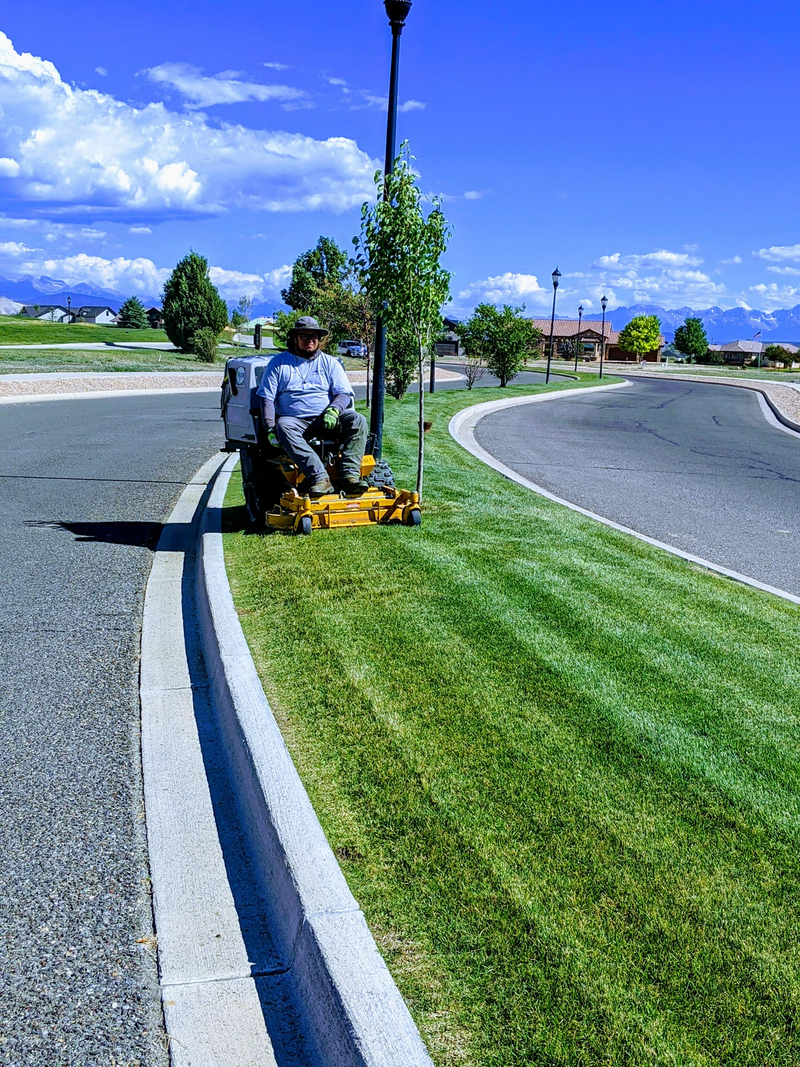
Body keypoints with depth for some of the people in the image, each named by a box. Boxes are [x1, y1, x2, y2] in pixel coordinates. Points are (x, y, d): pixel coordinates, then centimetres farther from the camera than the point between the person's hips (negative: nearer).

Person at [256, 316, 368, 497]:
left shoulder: (330, 363, 17)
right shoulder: (278, 363, 13)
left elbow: (344, 393, 9)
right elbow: (266, 397, 7)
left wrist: (334, 410, -15)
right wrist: (270, 428, -9)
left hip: (326, 420, 2)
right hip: (294, 420, -2)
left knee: (357, 420, -26)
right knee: (284, 426, -37)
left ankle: (351, 475, -40)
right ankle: (319, 478, -51)